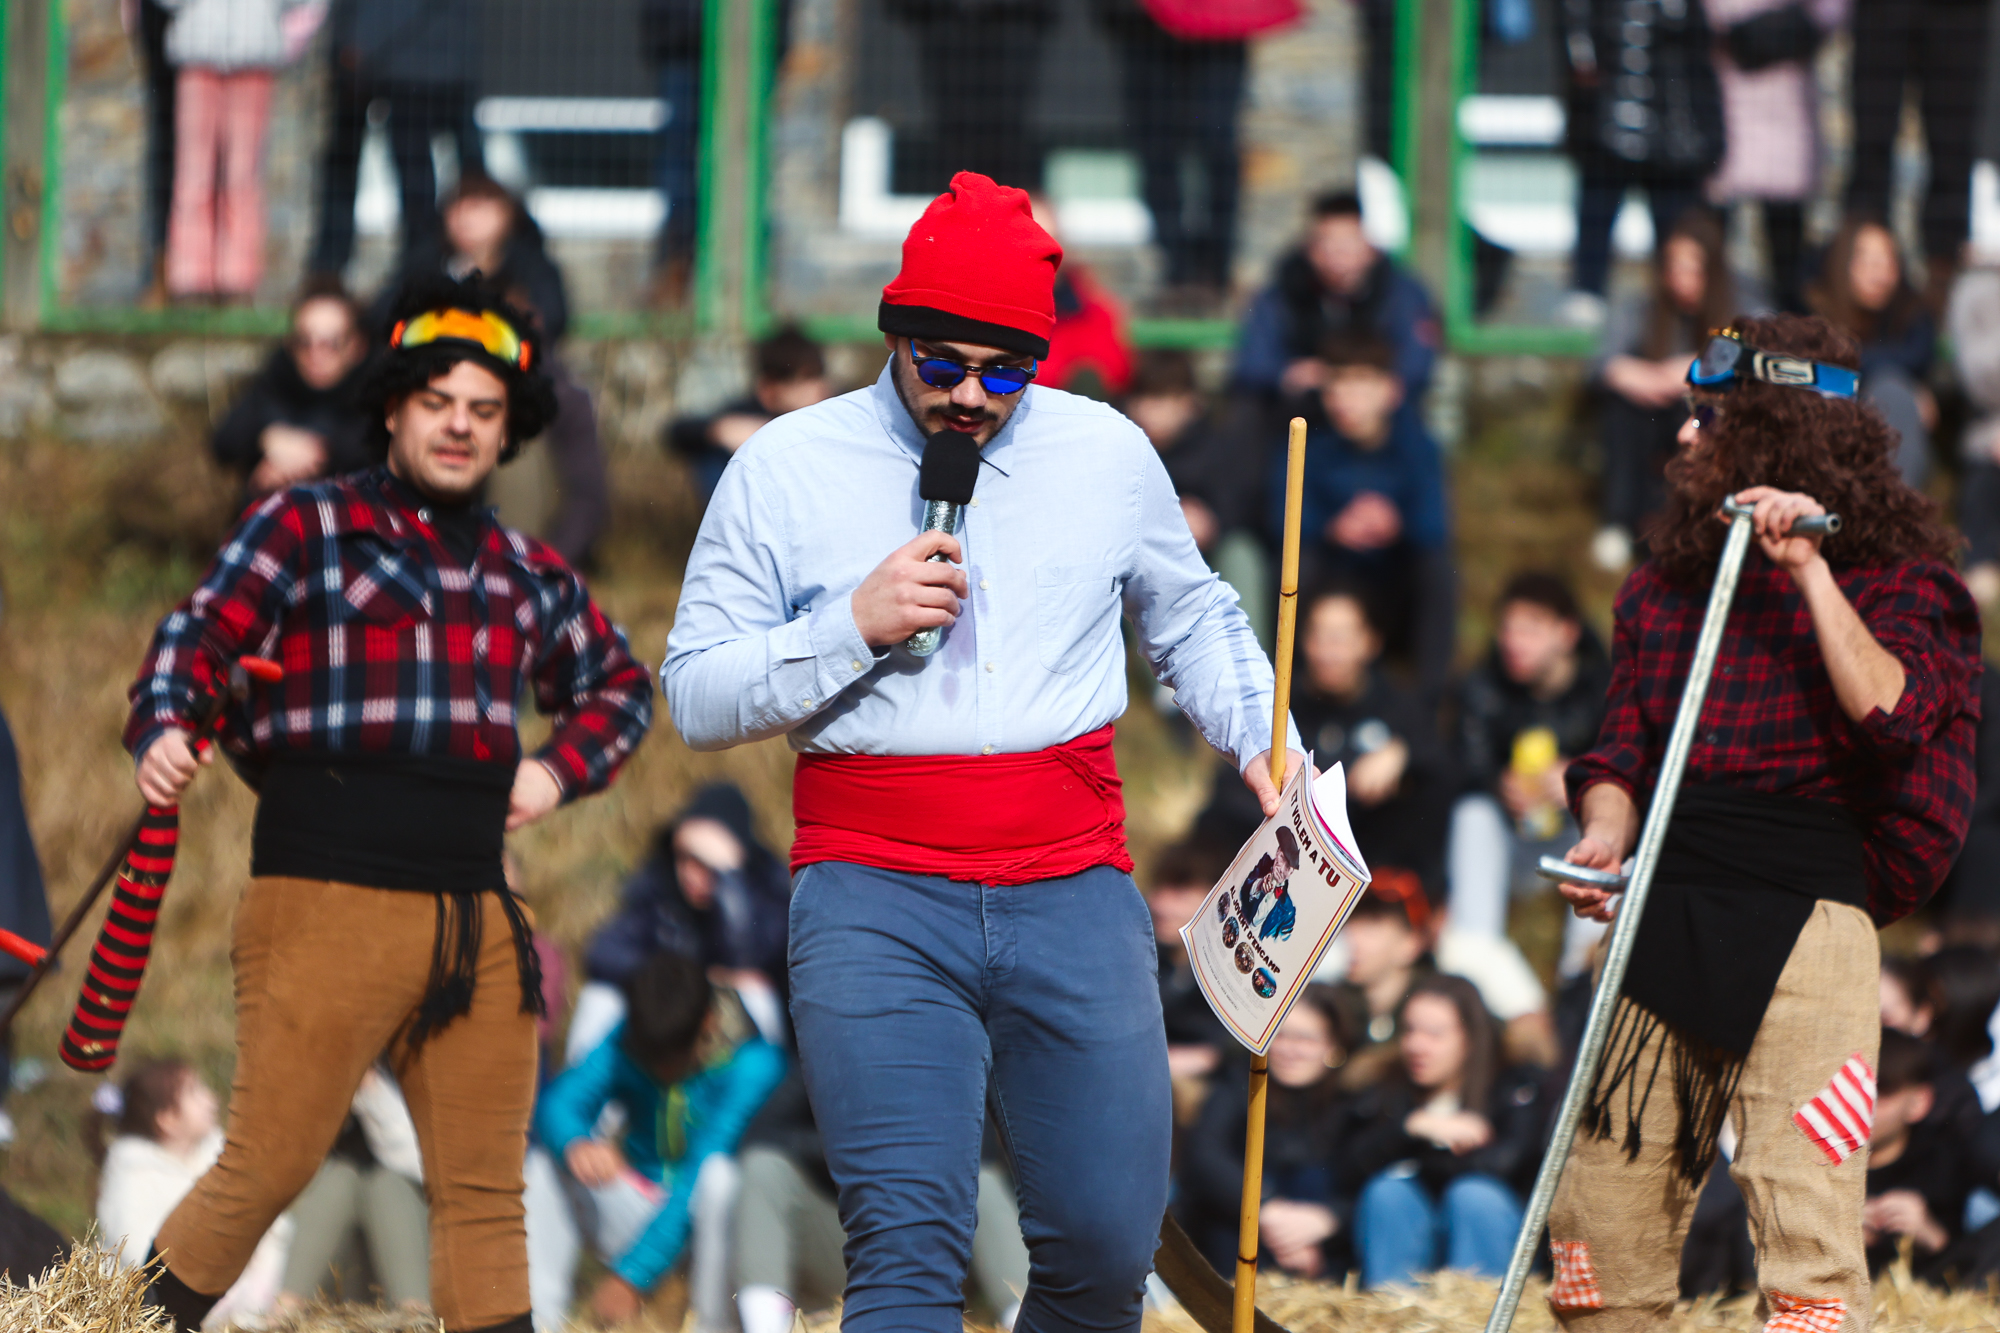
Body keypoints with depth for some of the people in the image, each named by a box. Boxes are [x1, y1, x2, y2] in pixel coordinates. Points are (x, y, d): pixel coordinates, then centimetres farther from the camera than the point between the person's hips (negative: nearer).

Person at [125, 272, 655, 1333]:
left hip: (474, 916, 5)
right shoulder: (305, 528, 5)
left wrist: (560, 770, 14)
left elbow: (620, 686, 34)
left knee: (485, 1191, 3)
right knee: (268, 1166, -10)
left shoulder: (528, 577, 20)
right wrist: (164, 729, -26)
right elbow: (200, 634, -5)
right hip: (326, 899, -5)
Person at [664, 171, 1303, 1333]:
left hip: (1074, 889, 3)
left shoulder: (1110, 454, 12)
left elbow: (1192, 619, 29)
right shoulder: (787, 472, 5)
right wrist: (857, 625, -9)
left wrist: (1266, 745, 13)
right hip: (877, 898, -3)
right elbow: (696, 697, 4)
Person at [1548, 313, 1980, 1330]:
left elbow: (1889, 714, -17)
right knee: (1600, 1213, 5)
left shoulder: (1895, 583, 1)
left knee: (1804, 1216, -12)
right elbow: (1620, 750, 16)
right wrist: (1606, 834, -5)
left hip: (1803, 912, -6)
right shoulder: (1664, 587, 18)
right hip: (1659, 922, 6)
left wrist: (1809, 570, -18)